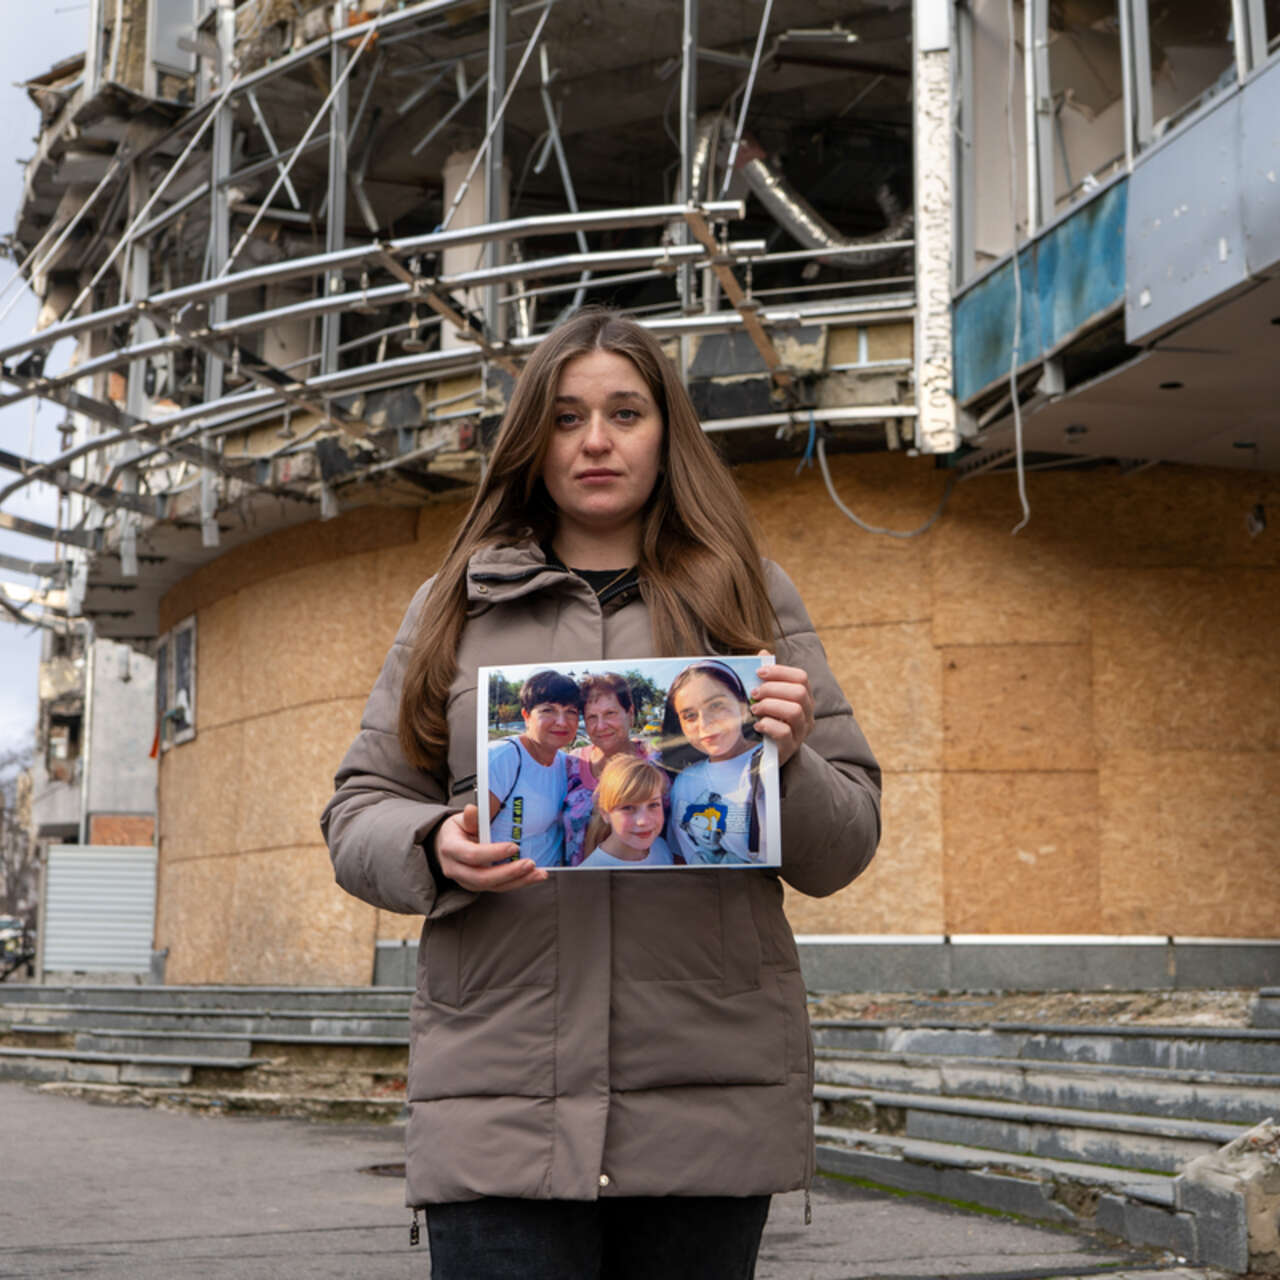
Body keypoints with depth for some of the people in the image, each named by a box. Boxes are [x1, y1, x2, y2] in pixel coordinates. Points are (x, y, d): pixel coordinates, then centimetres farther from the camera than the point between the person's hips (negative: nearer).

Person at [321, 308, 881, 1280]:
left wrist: (788, 762, -12)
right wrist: (436, 849, -9)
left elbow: (844, 849, 10)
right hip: (502, 1100, 0)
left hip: (711, 1099, 0)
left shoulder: (751, 600, 11)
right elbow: (359, 814, 13)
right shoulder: (454, 608, 13)